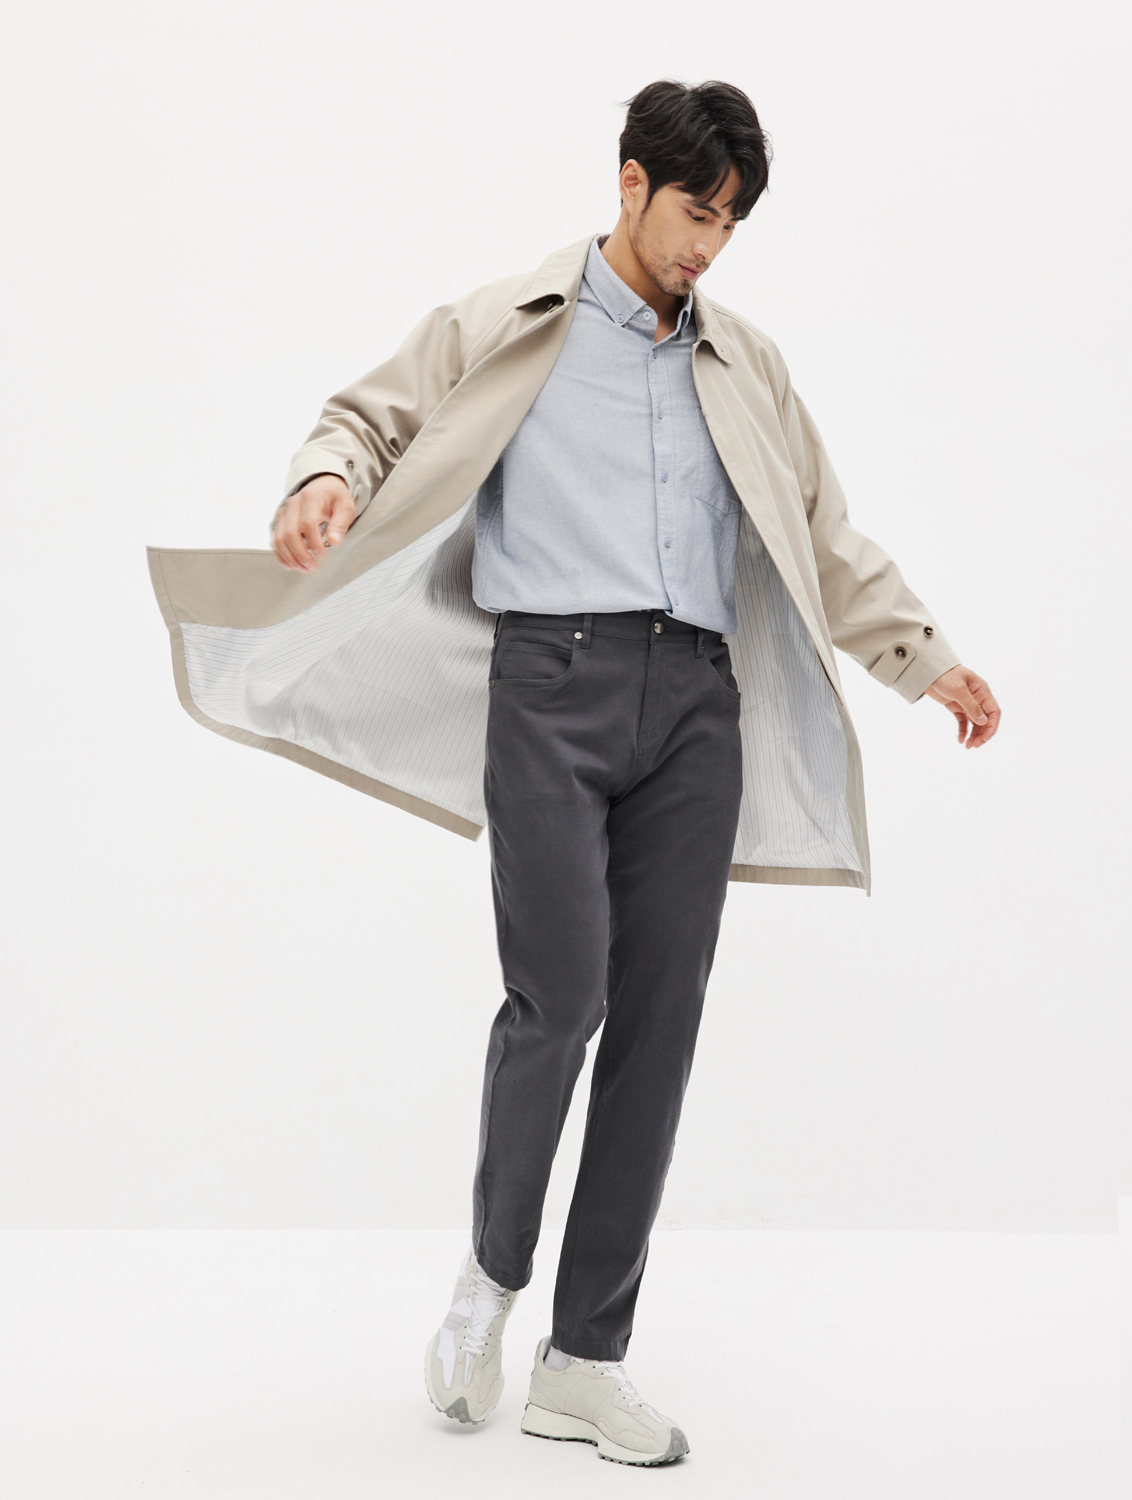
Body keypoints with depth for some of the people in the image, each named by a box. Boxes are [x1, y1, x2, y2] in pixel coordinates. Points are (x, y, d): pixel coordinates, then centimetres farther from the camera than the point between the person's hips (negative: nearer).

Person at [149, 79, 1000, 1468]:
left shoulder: (743, 365, 20)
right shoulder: (503, 328, 9)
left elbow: (823, 536, 24)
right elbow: (374, 414, 7)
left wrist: (927, 657, 18)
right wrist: (328, 481, -17)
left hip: (696, 701, 4)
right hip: (552, 682, -4)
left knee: (658, 1023, -1)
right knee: (561, 996, -16)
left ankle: (586, 1361, 7)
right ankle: (492, 1271, 12)